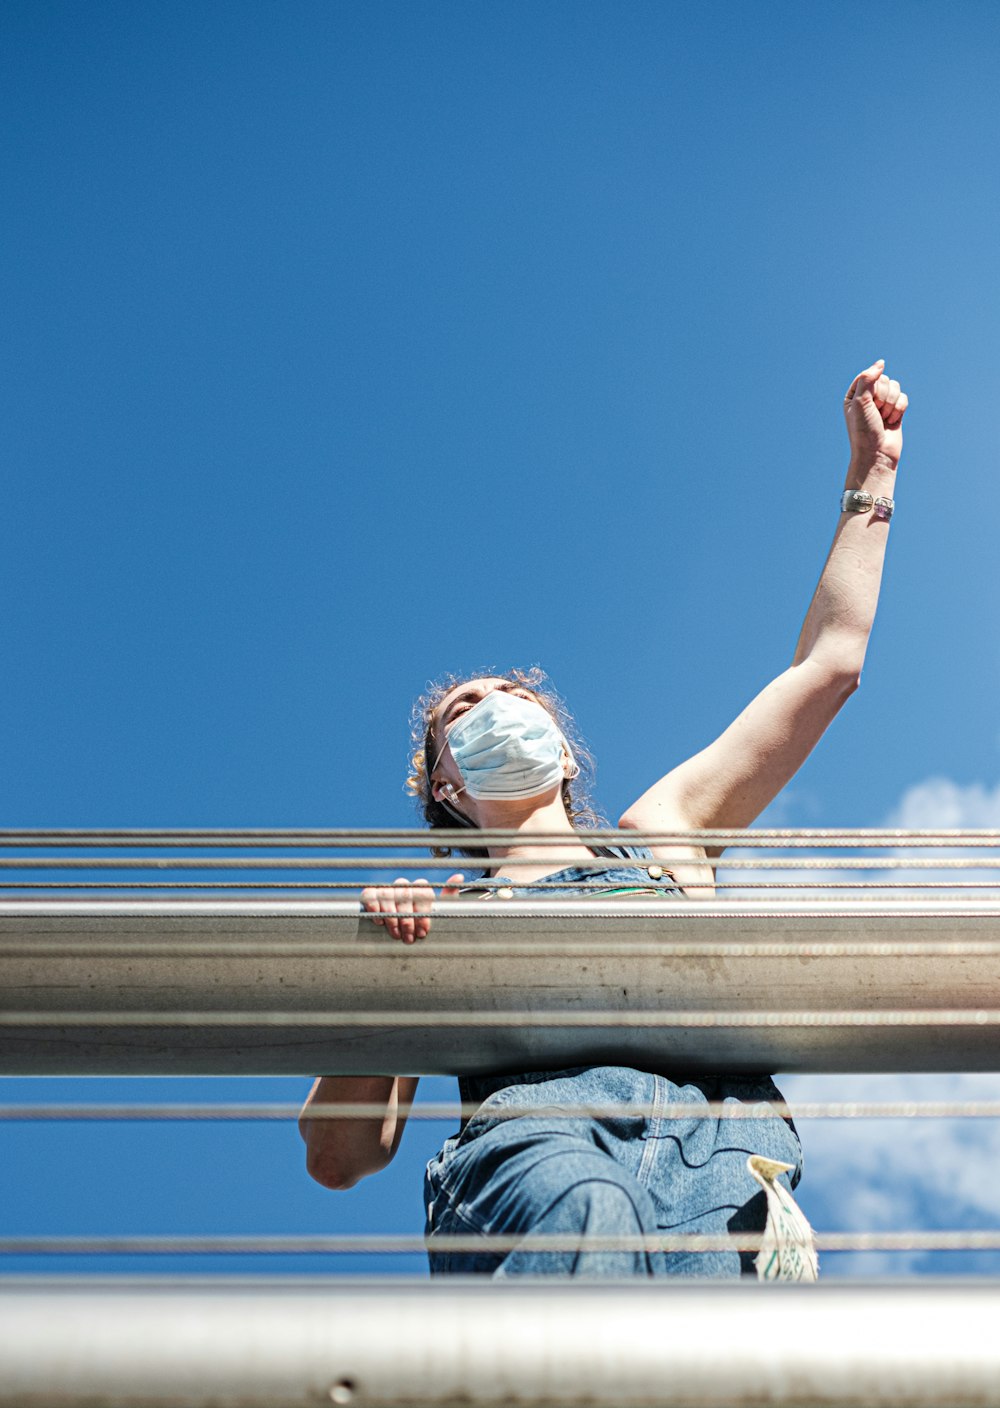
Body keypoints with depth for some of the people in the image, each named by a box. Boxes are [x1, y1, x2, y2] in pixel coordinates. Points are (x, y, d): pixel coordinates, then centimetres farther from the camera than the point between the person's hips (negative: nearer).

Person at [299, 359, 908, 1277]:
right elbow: (341, 1157, 17)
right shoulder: (431, 915, 29)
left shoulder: (659, 831, 36)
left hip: (719, 1117, 2)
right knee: (588, 1219, -40)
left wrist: (872, 476, 48)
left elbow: (829, 661, 41)